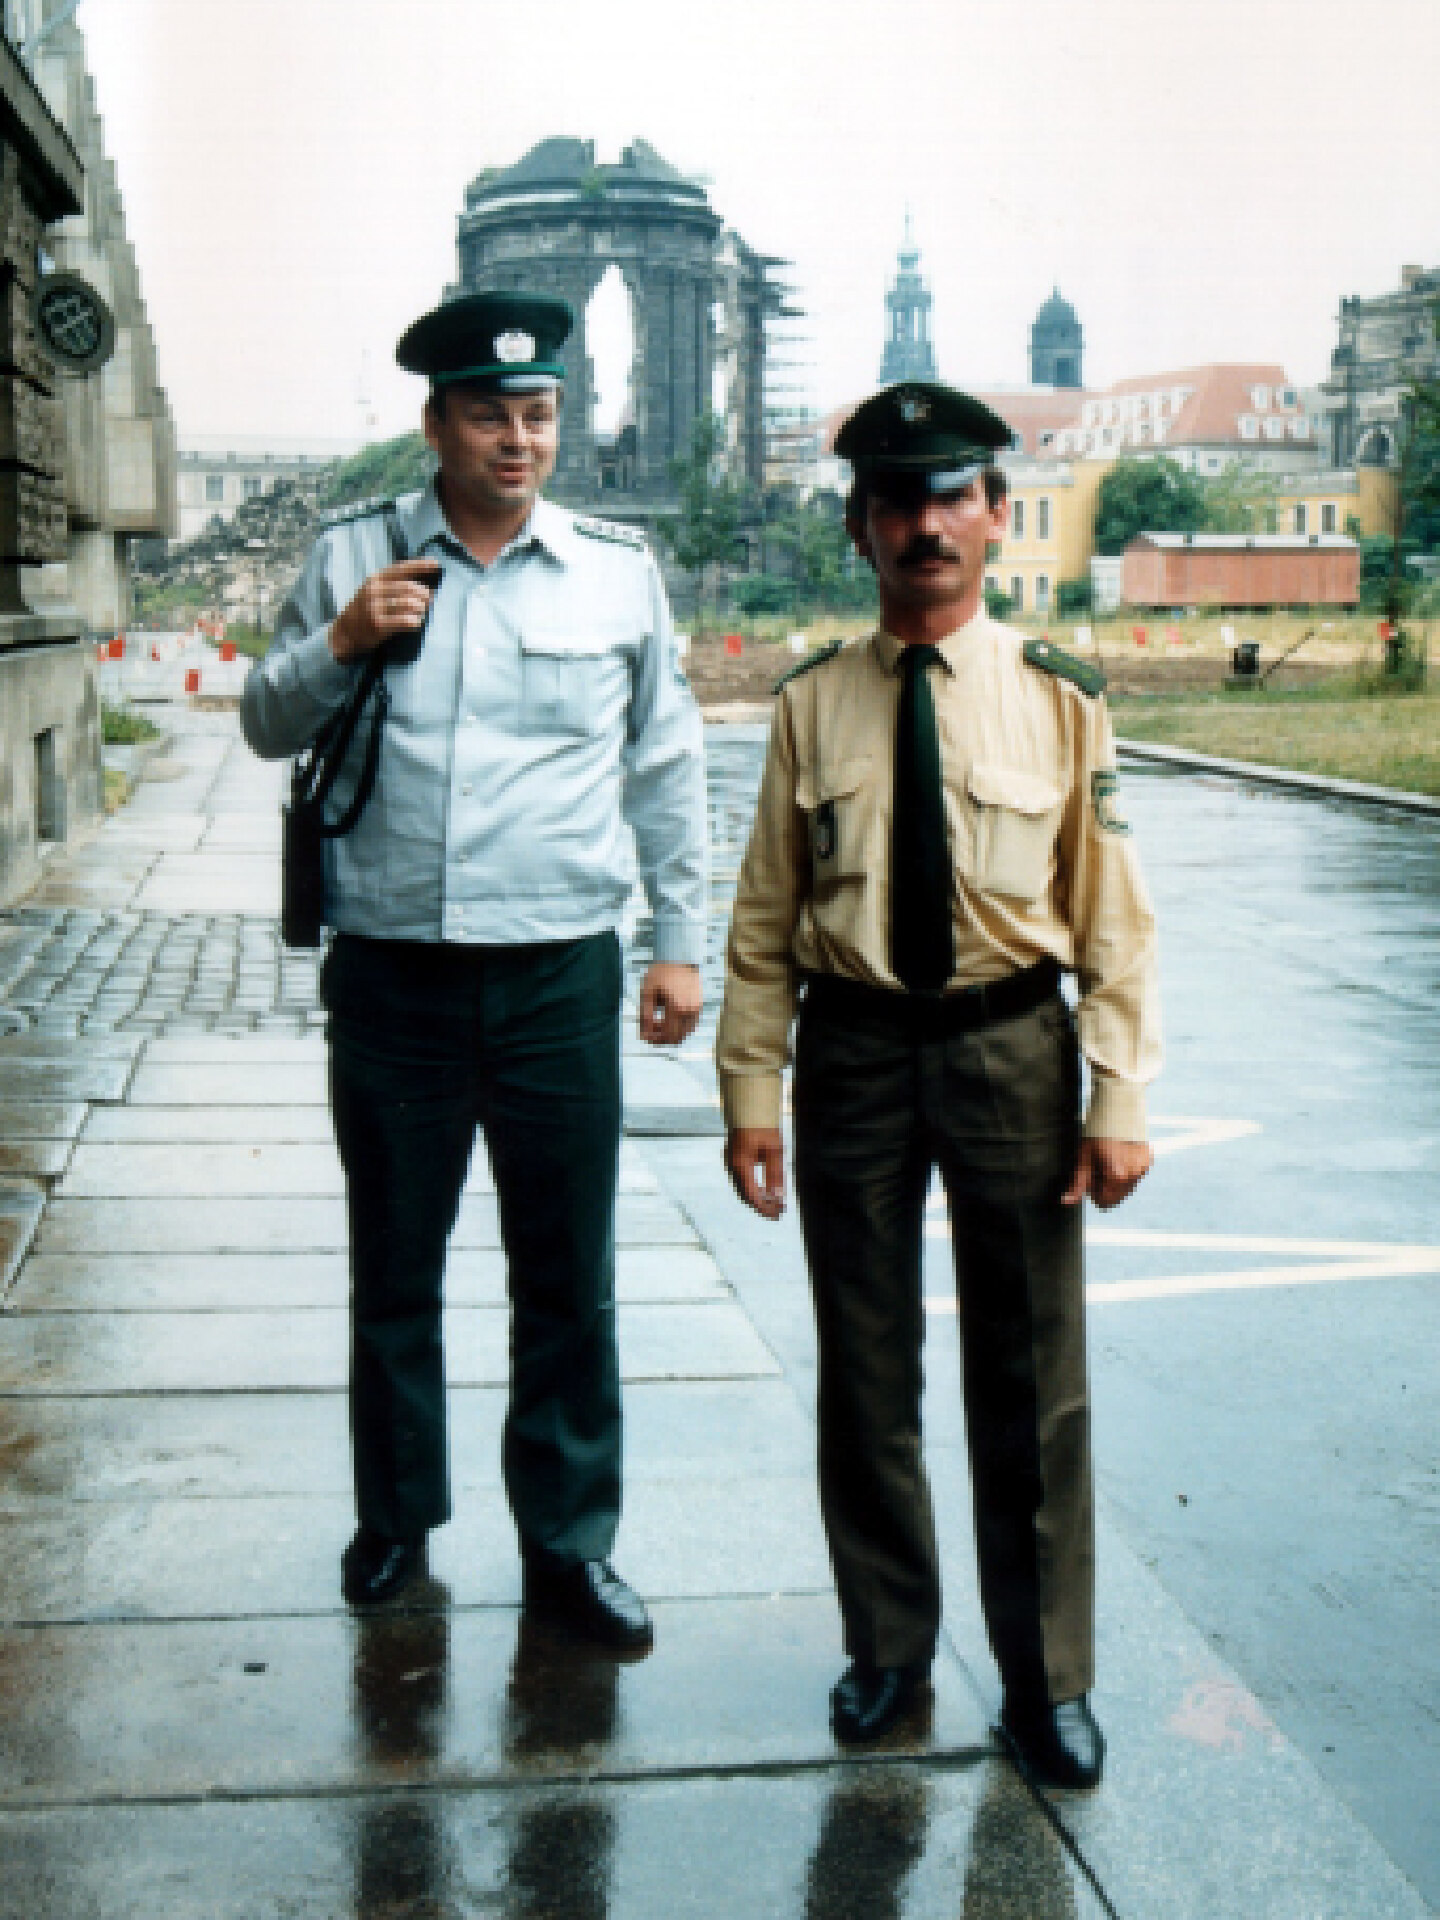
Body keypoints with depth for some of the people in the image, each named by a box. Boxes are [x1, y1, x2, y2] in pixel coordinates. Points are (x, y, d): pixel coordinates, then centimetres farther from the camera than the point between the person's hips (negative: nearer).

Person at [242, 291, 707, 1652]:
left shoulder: (619, 570, 5)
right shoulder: (352, 559, 5)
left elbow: (665, 769, 11)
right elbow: (266, 727, 11)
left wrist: (679, 943, 9)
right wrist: (341, 643, -8)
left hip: (560, 976, 0)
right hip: (389, 975, 1)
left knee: (567, 1279, 5)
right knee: (393, 1270, 13)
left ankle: (569, 1543, 19)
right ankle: (395, 1522, 31)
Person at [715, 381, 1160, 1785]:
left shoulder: (1057, 699, -2)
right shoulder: (813, 705, 1)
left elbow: (1114, 916, -1)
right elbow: (763, 919, 3)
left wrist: (1119, 1101, -6)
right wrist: (751, 1090, -2)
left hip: (1011, 1049, -1)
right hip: (854, 1050, 1)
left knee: (1031, 1380, 7)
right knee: (865, 1375, 12)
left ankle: (1046, 1681, 25)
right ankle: (887, 1651, 32)